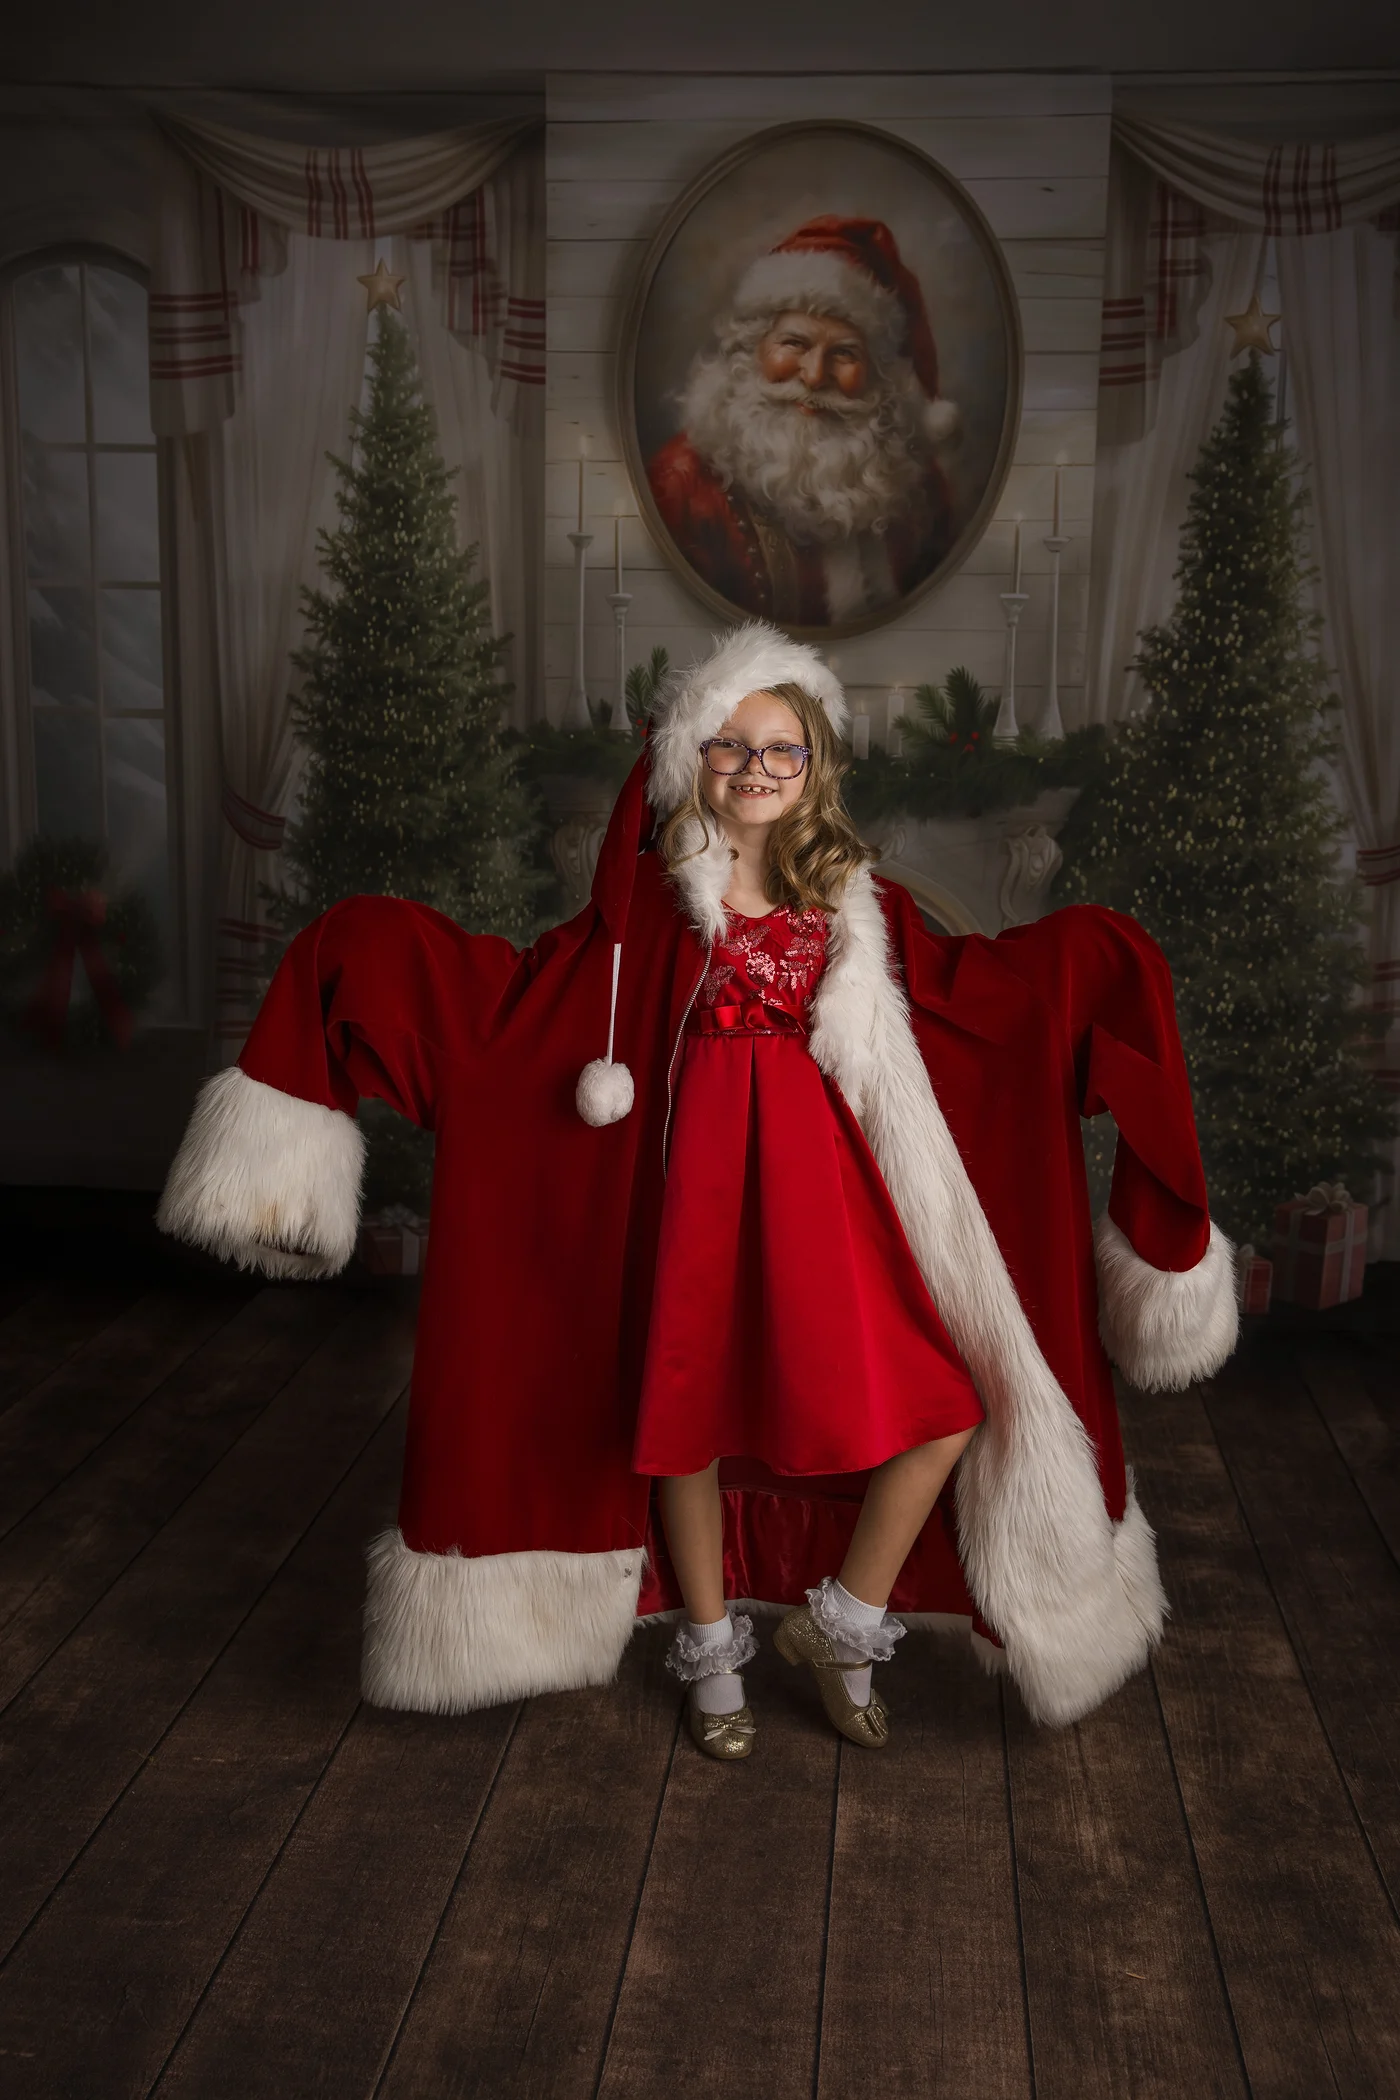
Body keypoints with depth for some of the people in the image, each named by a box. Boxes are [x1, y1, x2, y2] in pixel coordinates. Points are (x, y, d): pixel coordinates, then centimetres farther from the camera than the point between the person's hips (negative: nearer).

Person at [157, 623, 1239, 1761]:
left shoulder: (852, 898, 9)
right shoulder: (654, 895, 3)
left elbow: (972, 982, 18)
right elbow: (519, 986, 5)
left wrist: (1095, 955, 12)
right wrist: (377, 946, -1)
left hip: (824, 1180, 2)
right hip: (698, 1176, -2)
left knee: (947, 1409, -7)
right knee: (691, 1415, 6)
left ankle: (841, 1624, 16)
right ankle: (713, 1655, 31)